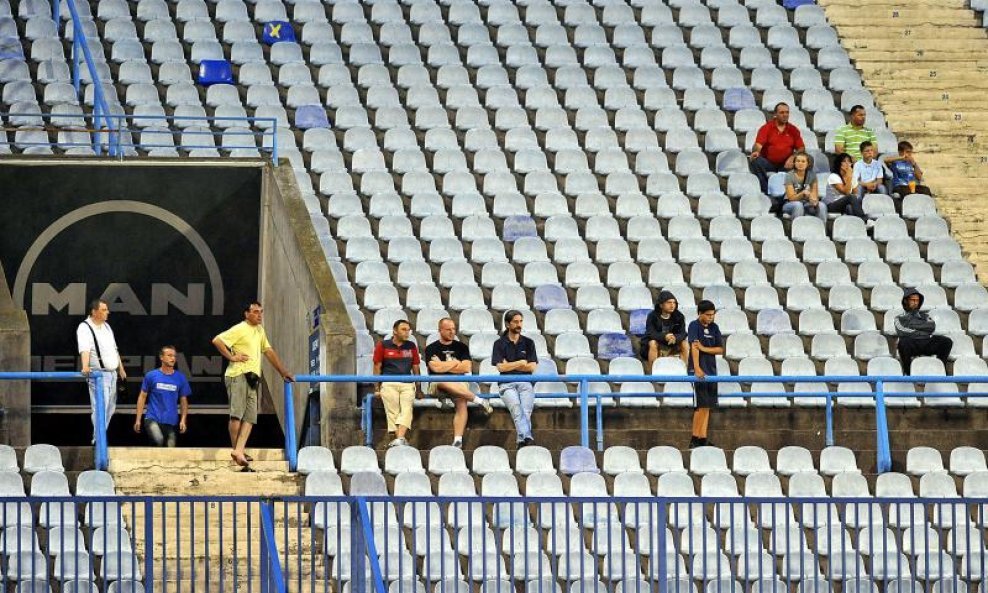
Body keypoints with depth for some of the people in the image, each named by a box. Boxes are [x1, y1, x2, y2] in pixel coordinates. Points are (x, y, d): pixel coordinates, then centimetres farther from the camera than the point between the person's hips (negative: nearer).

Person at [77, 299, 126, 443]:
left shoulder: (106, 327, 15)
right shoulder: (85, 328, -12)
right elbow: (84, 349, -28)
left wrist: (121, 368, 27)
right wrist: (85, 366, -43)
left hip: (112, 373, 8)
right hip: (98, 373, -8)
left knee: (110, 408, 13)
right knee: (100, 407, -14)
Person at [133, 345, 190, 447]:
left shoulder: (180, 378, 6)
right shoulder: (151, 376, 2)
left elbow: (183, 400, 12)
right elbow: (142, 397, 7)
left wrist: (183, 420, 0)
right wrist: (138, 420, 3)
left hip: (171, 422, 2)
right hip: (153, 419, -2)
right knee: (158, 440, -31)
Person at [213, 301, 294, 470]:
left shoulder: (259, 330, 22)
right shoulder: (240, 329, -4)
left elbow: (269, 352, 29)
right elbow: (217, 341, -13)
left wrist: (283, 372, 27)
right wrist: (231, 356, -13)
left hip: (253, 378, 8)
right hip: (238, 375, -8)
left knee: (250, 417, -5)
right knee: (237, 414, -11)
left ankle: (239, 451, -12)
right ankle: (236, 449, -6)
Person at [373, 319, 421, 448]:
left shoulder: (411, 346, 15)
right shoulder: (383, 346, 6)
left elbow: (415, 368, 18)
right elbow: (377, 367, 8)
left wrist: (418, 389, 18)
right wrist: (377, 388, 4)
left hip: (407, 384, 2)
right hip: (389, 383, -2)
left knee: (406, 410, -16)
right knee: (393, 412, -10)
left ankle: (400, 439, -27)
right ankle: (401, 440, -13)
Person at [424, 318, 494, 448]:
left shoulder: (461, 347, 14)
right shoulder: (431, 349, 8)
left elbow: (466, 368, 1)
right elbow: (435, 368, -8)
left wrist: (444, 366, -1)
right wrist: (455, 363, 1)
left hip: (459, 383, 2)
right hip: (437, 384, -2)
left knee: (462, 401, -31)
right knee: (443, 382, -39)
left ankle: (458, 440, -40)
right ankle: (480, 400, -33)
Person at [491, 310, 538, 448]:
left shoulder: (528, 343, 17)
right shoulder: (500, 344, 12)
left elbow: (532, 367, 8)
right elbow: (501, 367, 0)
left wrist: (510, 365, 4)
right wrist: (520, 363, 2)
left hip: (525, 383, 2)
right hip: (507, 384, -2)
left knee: (526, 410, -26)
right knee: (516, 407, -32)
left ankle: (522, 440, -41)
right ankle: (527, 438, -49)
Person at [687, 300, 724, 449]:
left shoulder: (714, 328, 10)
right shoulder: (694, 326, -7)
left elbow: (720, 349, 8)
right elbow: (694, 346, -19)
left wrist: (704, 348, -11)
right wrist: (697, 368, -30)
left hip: (711, 370, 6)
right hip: (698, 371, -6)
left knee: (707, 406, 5)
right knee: (701, 406, -10)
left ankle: (703, 438, 7)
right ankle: (694, 439, -5)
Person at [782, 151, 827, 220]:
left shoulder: (812, 175, -1)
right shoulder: (790, 176, -11)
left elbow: (814, 194, -2)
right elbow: (791, 197, -16)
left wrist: (814, 200, -26)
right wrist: (803, 193, -35)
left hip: (806, 203, 3)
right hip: (790, 204, -3)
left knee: (821, 205, -26)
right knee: (798, 205, -37)